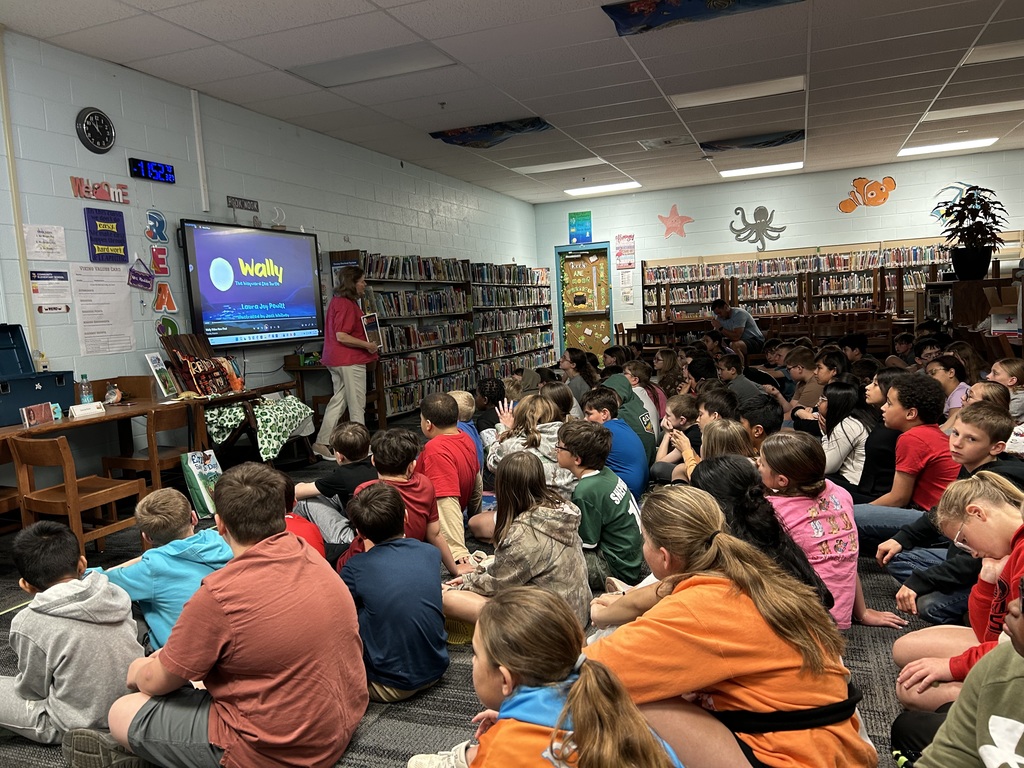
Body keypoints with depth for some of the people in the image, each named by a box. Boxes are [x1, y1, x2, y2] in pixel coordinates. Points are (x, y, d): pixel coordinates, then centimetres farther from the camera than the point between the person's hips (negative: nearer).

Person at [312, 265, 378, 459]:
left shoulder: (338, 301, 15)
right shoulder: (346, 305, -18)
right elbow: (341, 336, -23)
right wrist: (367, 345, -17)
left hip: (337, 360, 10)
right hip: (350, 360, -10)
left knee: (338, 401, 13)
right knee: (357, 403, 0)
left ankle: (322, 443, 15)